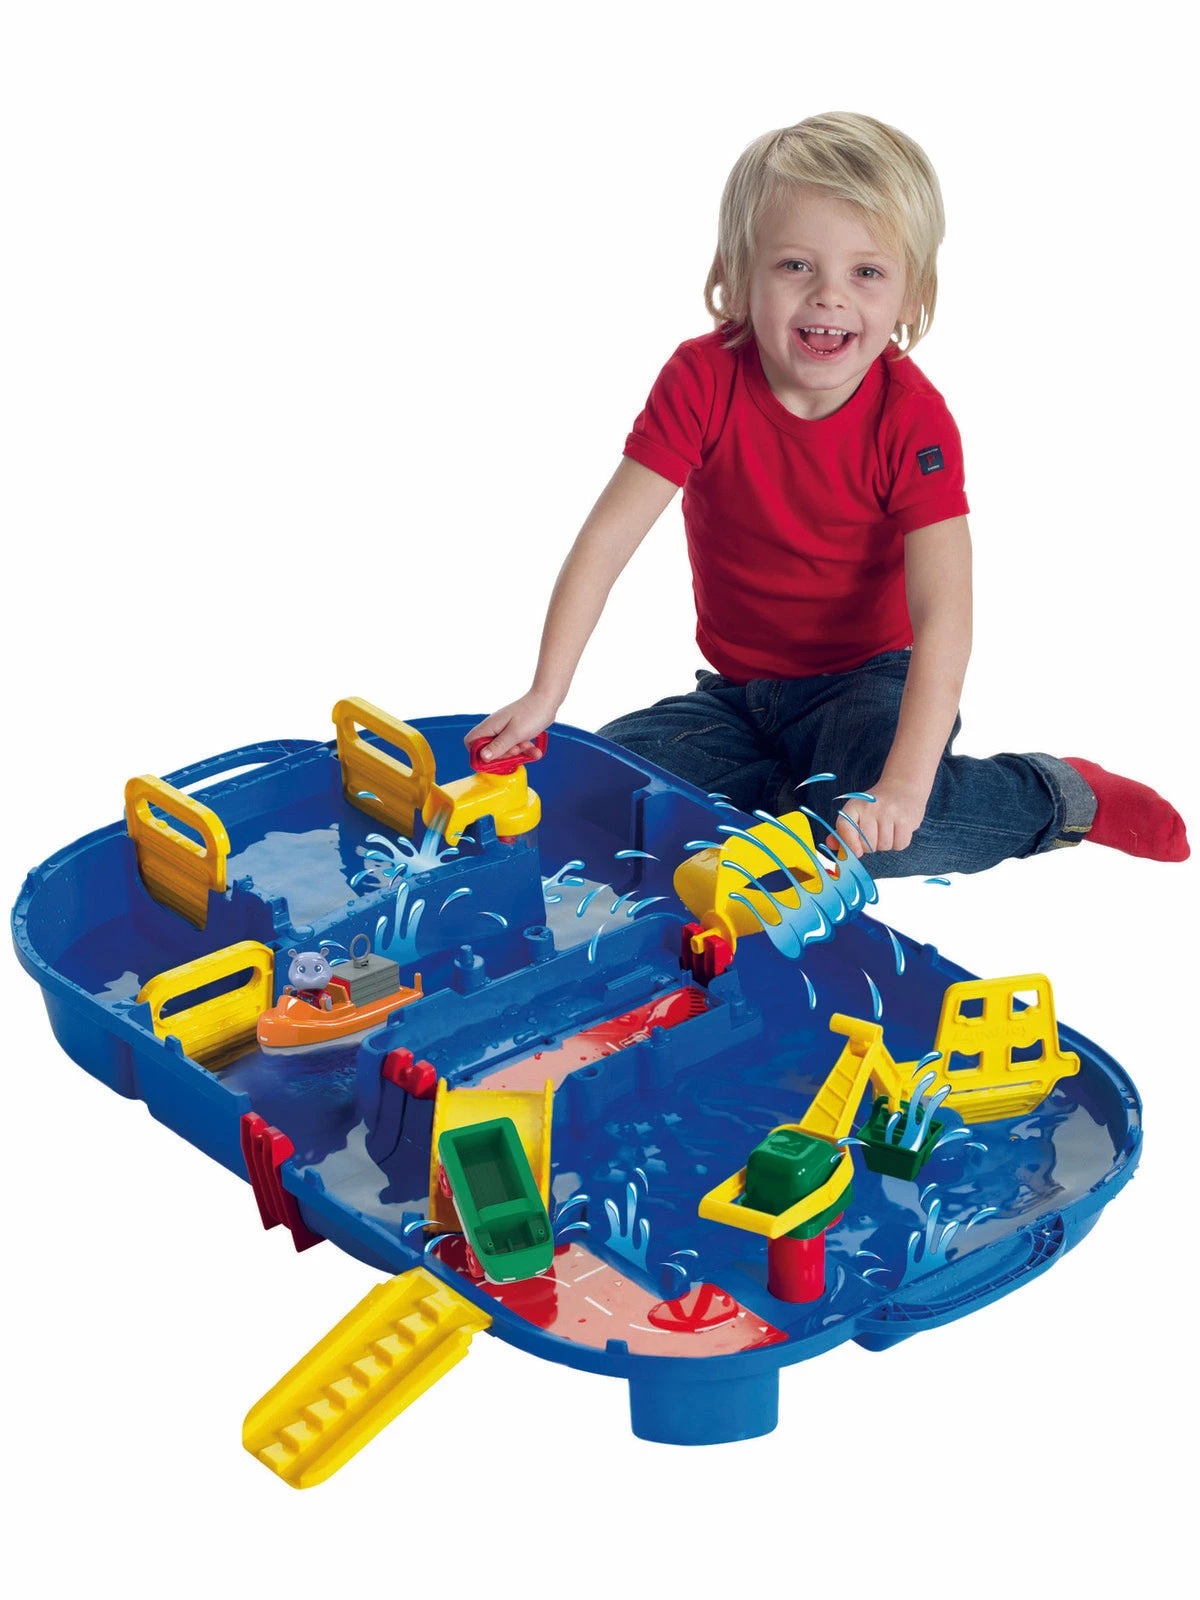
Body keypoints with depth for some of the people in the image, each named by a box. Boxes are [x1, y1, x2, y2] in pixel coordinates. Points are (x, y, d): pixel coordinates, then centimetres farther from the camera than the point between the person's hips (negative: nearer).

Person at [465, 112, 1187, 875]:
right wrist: (544, 696, -25)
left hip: (870, 680, -4)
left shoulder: (913, 418, -19)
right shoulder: (704, 380, -13)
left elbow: (944, 616, -27)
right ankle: (802, 792, -3)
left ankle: (1060, 794, -4)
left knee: (876, 837, -32)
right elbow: (607, 538, -15)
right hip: (741, 691, 4)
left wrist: (902, 785, -41)